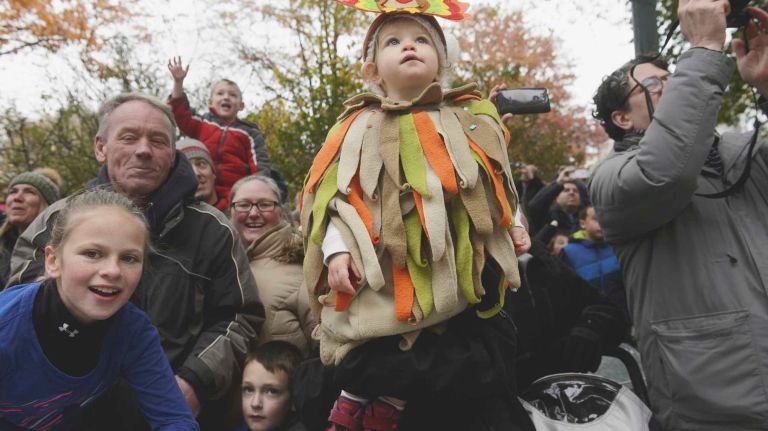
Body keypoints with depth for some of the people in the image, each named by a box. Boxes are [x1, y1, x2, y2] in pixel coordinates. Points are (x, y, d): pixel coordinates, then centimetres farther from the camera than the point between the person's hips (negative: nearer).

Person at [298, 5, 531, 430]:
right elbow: (339, 196, 1)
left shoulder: (472, 120, 11)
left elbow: (496, 187, 19)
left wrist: (513, 228, 10)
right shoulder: (361, 128, 7)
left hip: (461, 279, 3)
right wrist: (337, 250, -11)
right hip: (384, 281, -2)